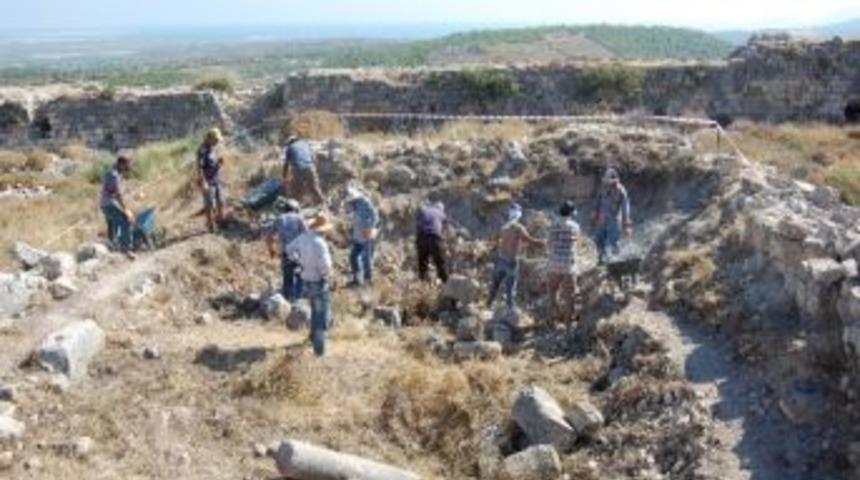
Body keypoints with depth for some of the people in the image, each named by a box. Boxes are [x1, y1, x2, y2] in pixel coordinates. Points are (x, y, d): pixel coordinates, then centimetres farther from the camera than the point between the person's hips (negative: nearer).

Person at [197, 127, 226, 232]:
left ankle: (221, 220, 33)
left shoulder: (215, 148, 5)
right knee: (210, 205, 3)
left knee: (221, 202, 16)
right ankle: (211, 225, 16)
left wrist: (221, 161, -6)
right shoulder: (203, 150, -20)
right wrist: (203, 182, -25)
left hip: (217, 180, 8)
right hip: (208, 181, -8)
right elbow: (199, 167, -22)